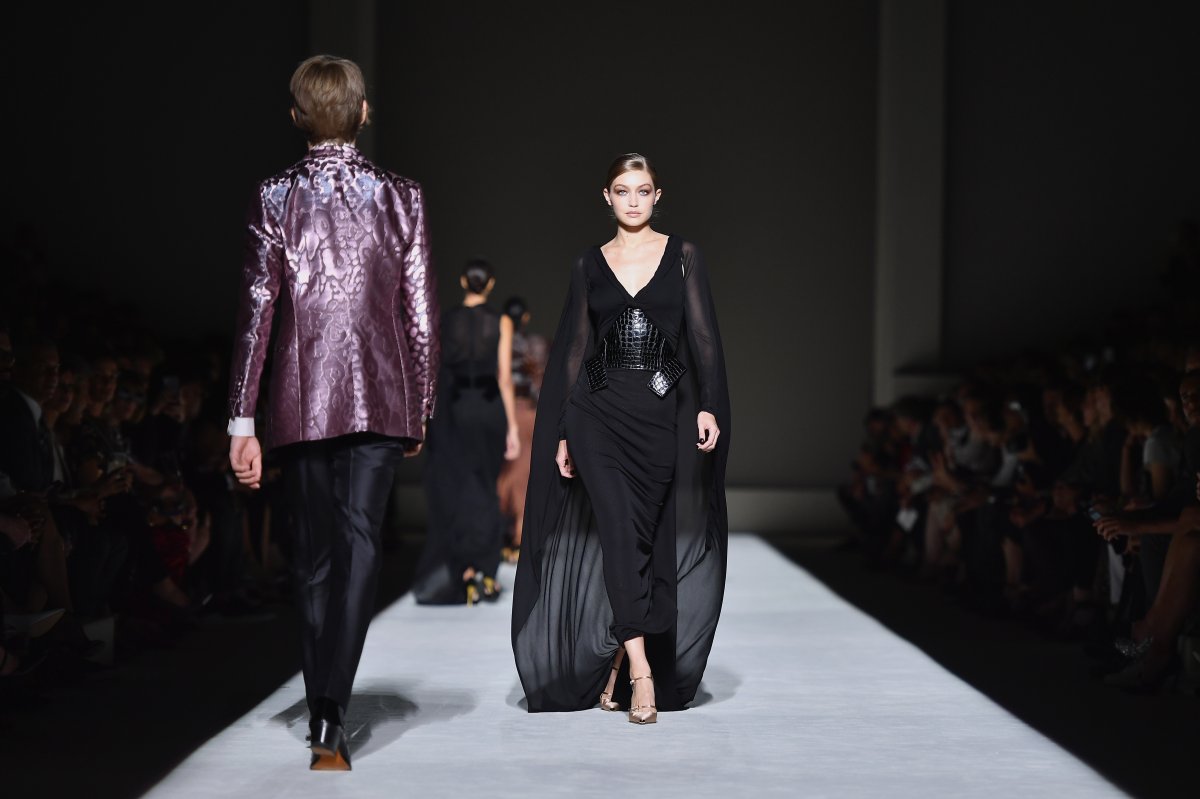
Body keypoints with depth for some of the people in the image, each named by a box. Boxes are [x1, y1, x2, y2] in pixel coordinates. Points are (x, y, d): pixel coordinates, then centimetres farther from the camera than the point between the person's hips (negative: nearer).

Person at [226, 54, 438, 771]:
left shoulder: (275, 198, 0)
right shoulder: (402, 197, 2)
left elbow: (257, 309, -4)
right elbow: (421, 314, 2)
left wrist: (243, 420, -2)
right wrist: (422, 410, 11)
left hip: (302, 404, 1)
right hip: (382, 402, -1)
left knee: (314, 555, 12)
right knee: (360, 546, -5)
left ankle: (322, 710, 22)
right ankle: (332, 719, -17)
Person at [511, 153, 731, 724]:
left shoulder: (683, 257, 7)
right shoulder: (589, 266, 9)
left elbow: (703, 337, 2)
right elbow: (575, 350, 9)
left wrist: (708, 406, -11)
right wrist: (562, 434, 4)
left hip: (662, 413, 1)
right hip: (599, 413, 0)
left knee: (650, 538, 2)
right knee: (620, 530, -14)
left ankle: (618, 660, 16)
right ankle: (639, 669, -17)